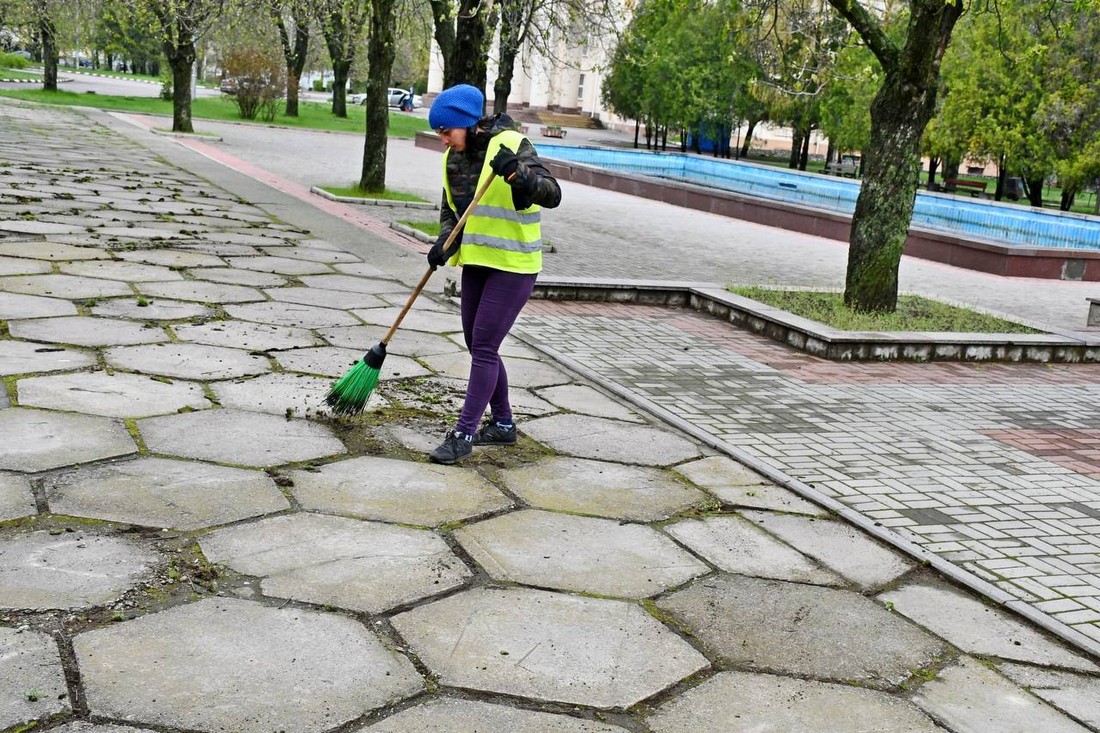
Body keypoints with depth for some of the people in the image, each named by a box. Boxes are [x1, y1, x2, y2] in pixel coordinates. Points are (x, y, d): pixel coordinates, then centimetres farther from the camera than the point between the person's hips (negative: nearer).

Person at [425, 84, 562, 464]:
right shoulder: (453, 158, 6)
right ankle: (503, 424, 28)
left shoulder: (511, 145, -16)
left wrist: (518, 174, -43)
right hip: (476, 262, 8)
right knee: (477, 344, 13)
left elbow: (552, 194, -25)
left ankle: (464, 433, -3)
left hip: (513, 265, -8)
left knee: (484, 347, -8)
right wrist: (445, 241, -8)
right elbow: (450, 211, 13)